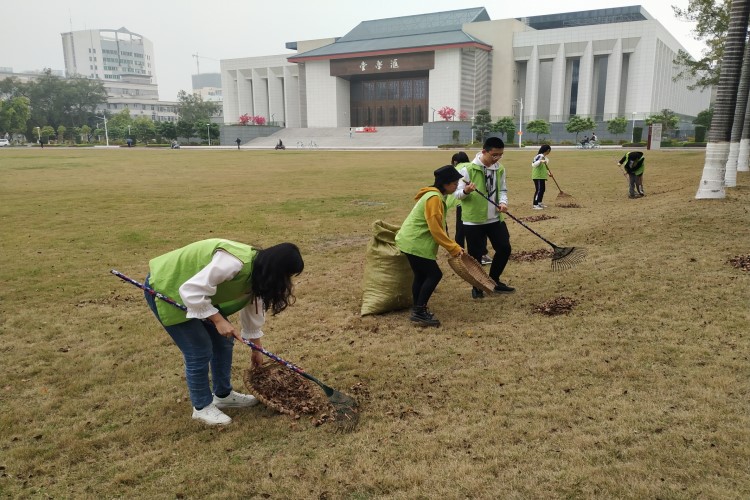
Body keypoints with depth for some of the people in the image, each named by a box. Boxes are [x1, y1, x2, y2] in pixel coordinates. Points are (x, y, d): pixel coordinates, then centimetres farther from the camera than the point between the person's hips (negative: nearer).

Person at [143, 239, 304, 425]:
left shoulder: (258, 271, -4)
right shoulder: (235, 263, -35)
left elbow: (253, 308, 11)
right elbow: (191, 290, -35)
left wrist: (256, 349, 20)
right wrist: (219, 320, -27)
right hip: (165, 290, -9)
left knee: (223, 342, 11)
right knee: (200, 351, -4)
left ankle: (223, 395, 30)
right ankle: (202, 407, 16)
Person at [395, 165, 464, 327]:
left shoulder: (434, 196, 14)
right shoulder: (434, 198, -19)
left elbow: (437, 227, 19)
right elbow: (436, 229, -23)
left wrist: (453, 246, 16)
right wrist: (454, 248, -17)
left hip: (412, 241, 10)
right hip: (415, 243, -10)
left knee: (421, 275, 14)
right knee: (434, 275, -6)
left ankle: (417, 311, 22)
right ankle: (419, 312, -2)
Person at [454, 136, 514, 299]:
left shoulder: (500, 169, 4)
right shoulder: (468, 169, -14)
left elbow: (502, 190, 14)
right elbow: (457, 193, -9)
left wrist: (503, 202, -7)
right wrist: (466, 191, -32)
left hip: (495, 218, 5)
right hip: (473, 220, -5)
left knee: (504, 248, 7)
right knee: (475, 255, 2)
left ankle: (494, 281, 28)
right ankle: (477, 286, 23)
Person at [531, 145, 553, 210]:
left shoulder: (544, 157, 14)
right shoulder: (539, 156, -15)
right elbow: (533, 164, -27)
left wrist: (548, 173, 20)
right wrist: (540, 161, -41)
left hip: (542, 176, 10)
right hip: (537, 177, -10)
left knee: (542, 189, 17)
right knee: (538, 190, -11)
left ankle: (539, 203, 29)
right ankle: (535, 205, -10)